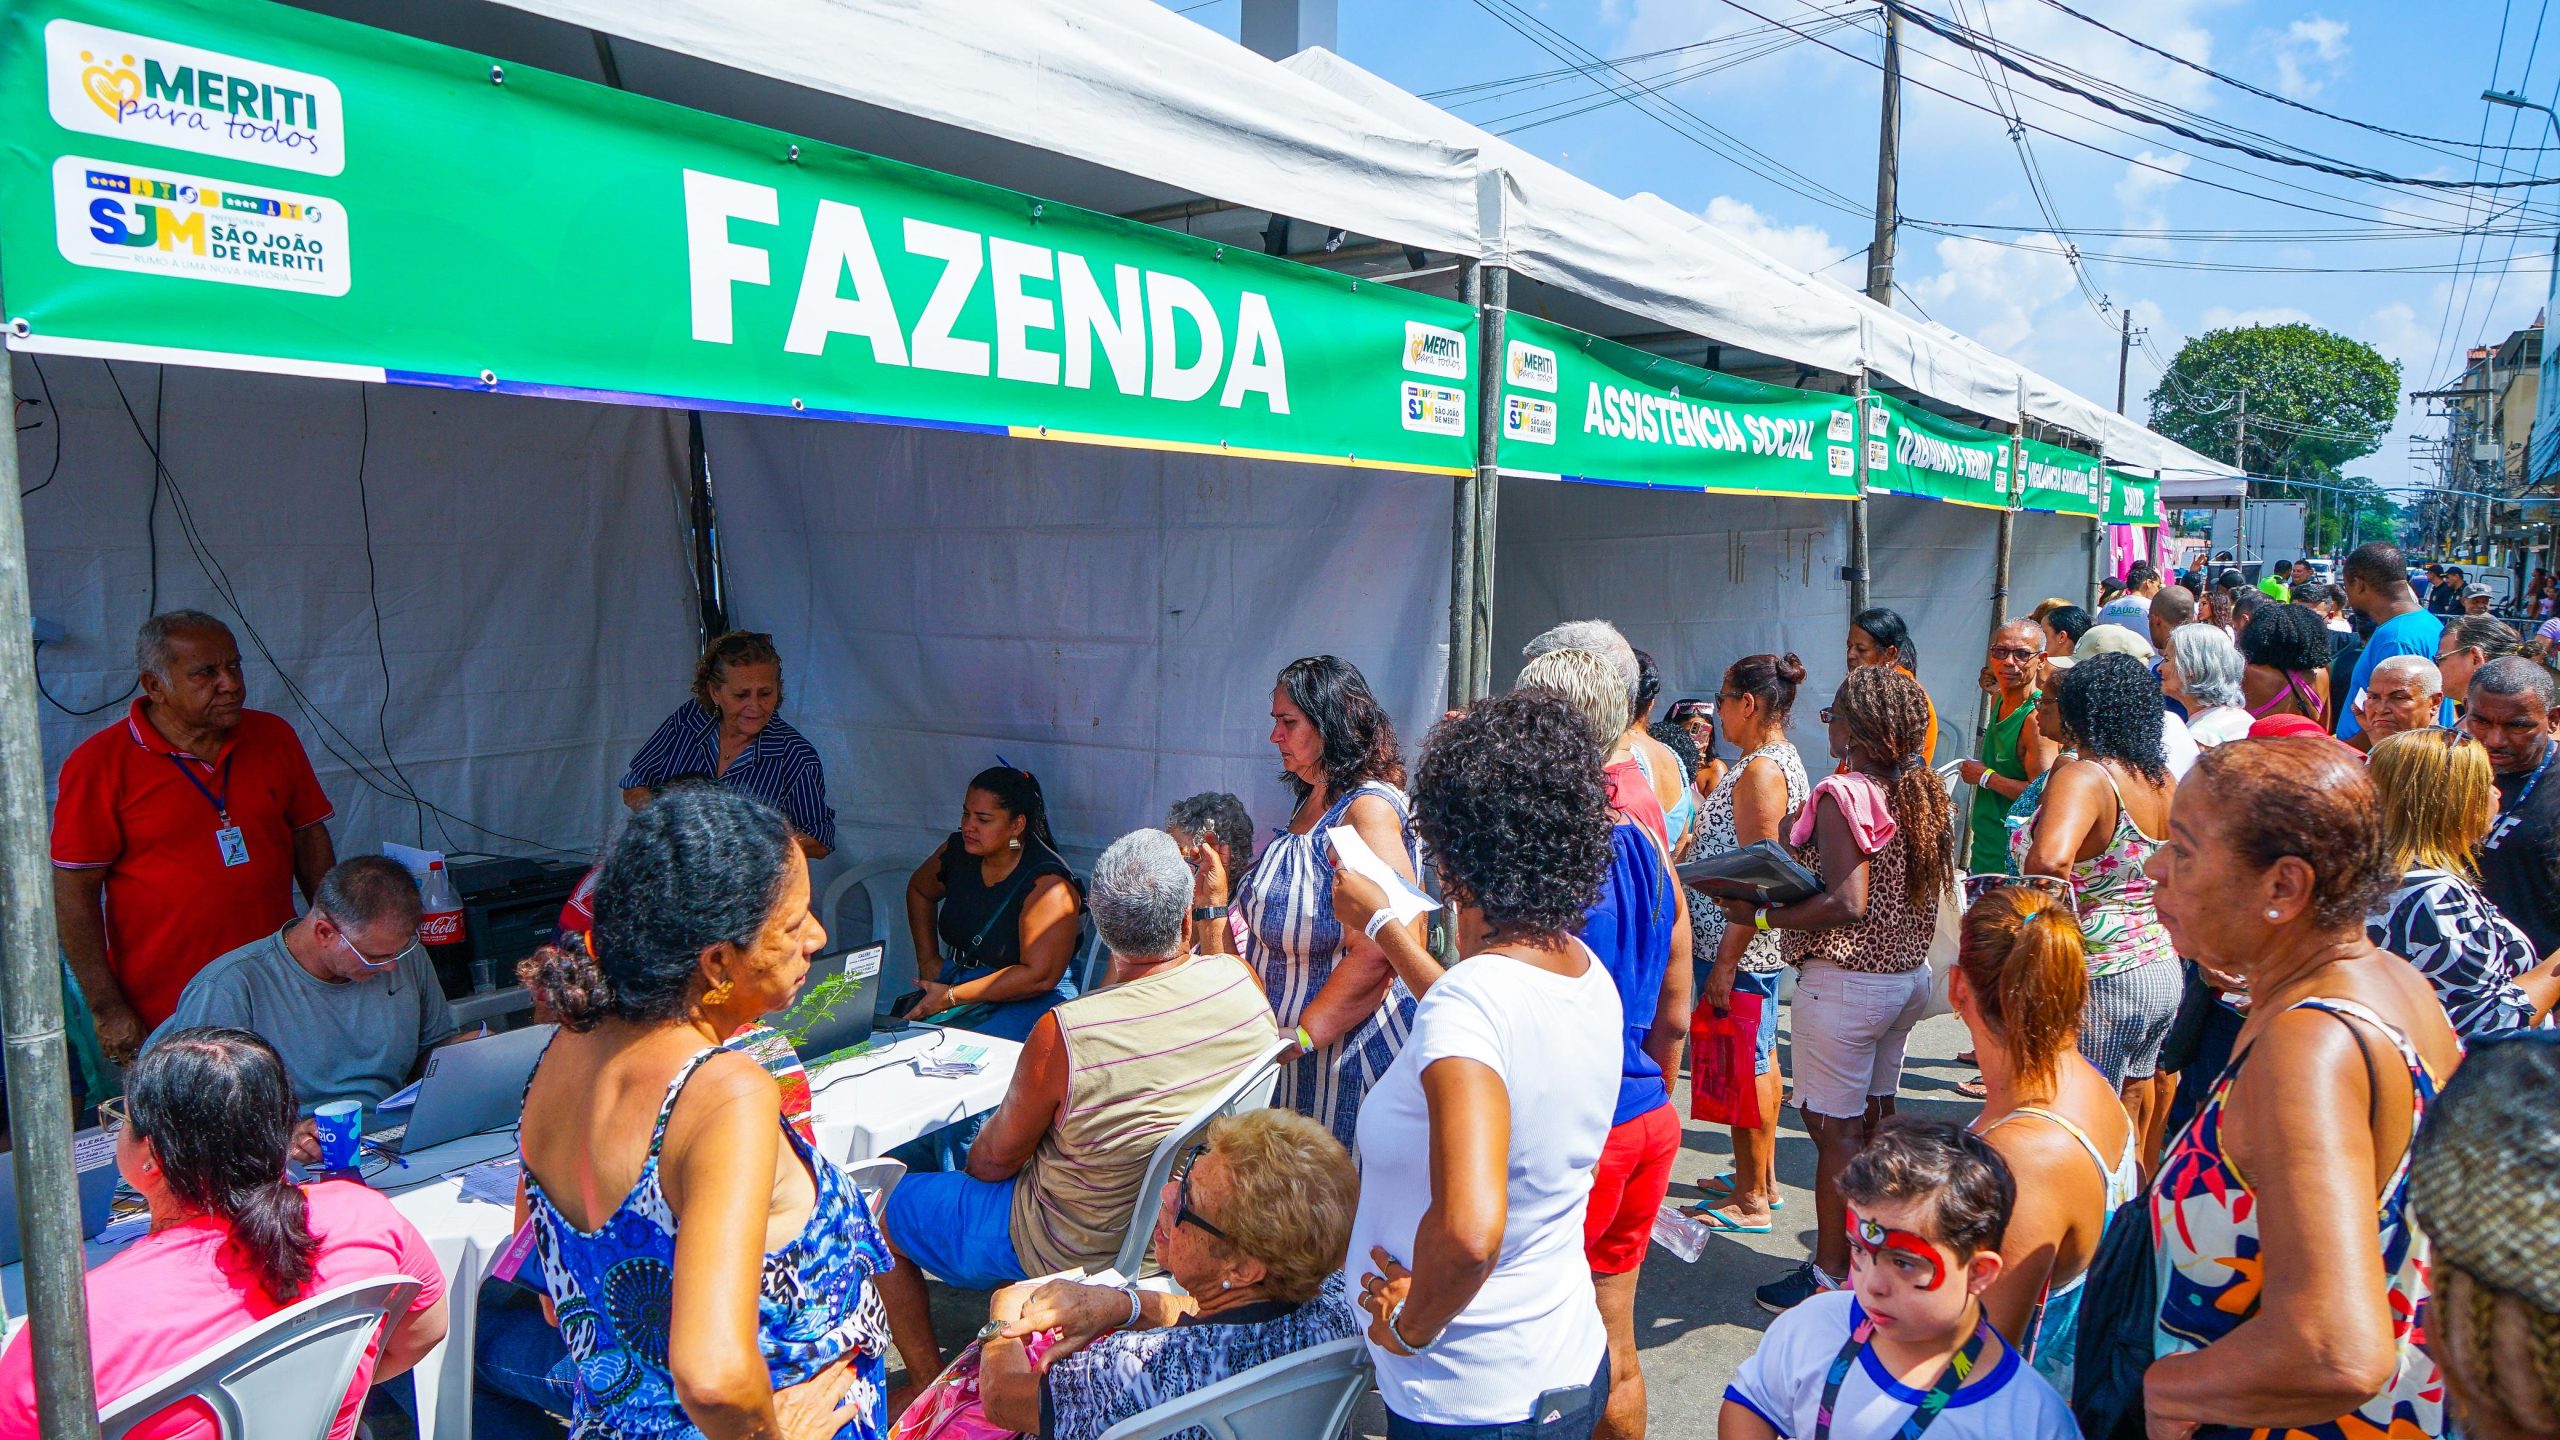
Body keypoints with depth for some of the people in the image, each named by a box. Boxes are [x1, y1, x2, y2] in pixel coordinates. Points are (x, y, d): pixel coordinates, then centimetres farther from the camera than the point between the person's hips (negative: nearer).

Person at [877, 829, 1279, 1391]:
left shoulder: (1062, 1034, -34)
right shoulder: (1240, 980, -21)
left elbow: (995, 1159, -14)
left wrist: (972, 1158, 6)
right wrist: (1216, 902, 9)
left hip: (1080, 1255, -6)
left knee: (885, 1209, 16)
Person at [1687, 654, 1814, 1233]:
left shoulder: (1761, 769, -20)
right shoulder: (1783, 758, 12)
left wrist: (1725, 961, -22)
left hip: (1740, 945, -11)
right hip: (1763, 941, 11)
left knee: (1743, 1065, 0)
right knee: (1760, 1059, 19)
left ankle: (1751, 1200, 11)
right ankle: (1762, 1178, 32)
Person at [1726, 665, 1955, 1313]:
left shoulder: (1842, 795, -18)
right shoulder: (1923, 793, 5)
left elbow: (1848, 904, -25)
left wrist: (1760, 916, -17)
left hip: (1846, 983, -8)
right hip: (1908, 975, 8)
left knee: (1835, 1129, 1)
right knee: (1876, 1120, 18)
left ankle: (1830, 1275, 10)